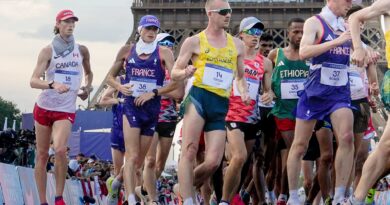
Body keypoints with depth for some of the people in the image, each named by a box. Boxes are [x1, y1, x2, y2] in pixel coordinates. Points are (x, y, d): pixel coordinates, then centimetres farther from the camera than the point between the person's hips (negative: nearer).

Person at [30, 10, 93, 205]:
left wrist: (88, 87, 7)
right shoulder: (48, 51, -3)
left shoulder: (82, 50, 5)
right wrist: (53, 85, -30)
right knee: (42, 155, 2)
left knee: (60, 149, -24)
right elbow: (33, 81, -13)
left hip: (66, 110, 0)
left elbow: (88, 73, 27)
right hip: (44, 107, 0)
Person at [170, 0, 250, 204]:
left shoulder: (236, 44, 17)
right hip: (198, 97, -3)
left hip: (221, 105, 4)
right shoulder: (194, 42, 6)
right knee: (189, 152, -13)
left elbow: (240, 76, 26)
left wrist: (243, 92, 5)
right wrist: (186, 73, -16)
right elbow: (174, 73, 6)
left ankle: (183, 187, 17)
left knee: (213, 162, -6)